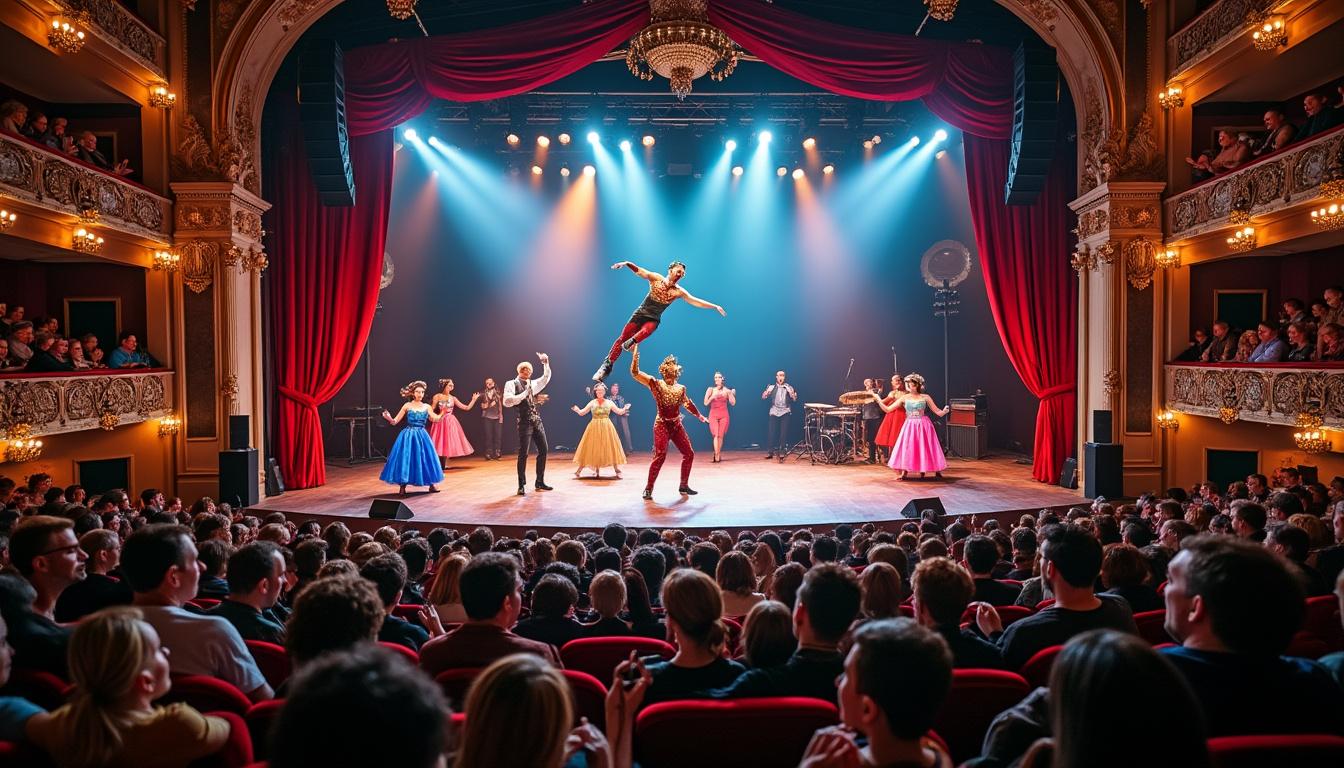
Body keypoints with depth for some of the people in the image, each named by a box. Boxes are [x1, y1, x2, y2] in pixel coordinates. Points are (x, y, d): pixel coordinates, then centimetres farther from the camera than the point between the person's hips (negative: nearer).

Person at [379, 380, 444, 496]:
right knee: (405, 459, -4)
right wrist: (389, 418, -23)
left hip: (422, 436, 2)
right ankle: (402, 487, 4)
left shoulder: (427, 407, 6)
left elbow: (436, 419, -3)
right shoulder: (407, 406, -1)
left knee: (425, 458, 5)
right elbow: (395, 421, -3)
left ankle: (431, 485, 17)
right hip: (408, 436, -2)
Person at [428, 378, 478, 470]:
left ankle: (445, 463, 13)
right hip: (440, 422, -3)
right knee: (440, 443, -4)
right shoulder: (437, 396, -2)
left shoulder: (453, 398, 7)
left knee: (449, 442, 3)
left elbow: (467, 408, 7)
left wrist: (474, 399, 0)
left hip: (450, 422, 3)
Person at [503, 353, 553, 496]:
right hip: (524, 422, -7)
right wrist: (524, 393, -16)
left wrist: (545, 363, 10)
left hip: (537, 421, 7)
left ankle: (540, 483, 18)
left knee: (543, 450, 7)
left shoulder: (532, 384, 16)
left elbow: (546, 377, 23)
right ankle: (522, 485, 3)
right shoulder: (511, 384, -2)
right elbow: (507, 402, -16)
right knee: (523, 454, -6)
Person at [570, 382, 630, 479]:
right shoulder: (592, 403, 3)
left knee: (610, 447, -1)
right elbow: (582, 412, 0)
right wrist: (577, 410, -21)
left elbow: (619, 412, 6)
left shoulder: (609, 403, 5)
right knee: (593, 448, -1)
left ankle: (617, 470, 5)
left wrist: (625, 409, -14)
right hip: (594, 427, 0)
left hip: (607, 427, 0)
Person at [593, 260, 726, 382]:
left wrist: (715, 306, -12)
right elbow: (639, 271, -14)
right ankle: (607, 366, 3)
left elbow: (696, 301, -4)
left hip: (654, 319, 1)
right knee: (622, 338, -3)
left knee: (645, 332, -37)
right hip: (640, 313, 0)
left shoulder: (679, 291, -2)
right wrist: (626, 263, -32)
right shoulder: (656, 278, -4)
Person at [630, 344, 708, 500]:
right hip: (662, 425, -5)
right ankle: (649, 488, -5)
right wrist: (635, 351, -17)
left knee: (689, 454, 5)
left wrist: (699, 416, 34)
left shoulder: (681, 388, 7)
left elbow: (687, 403, 27)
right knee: (660, 456, -16)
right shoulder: (655, 384, -6)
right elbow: (635, 372, -13)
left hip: (677, 425, 6)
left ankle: (684, 485, 20)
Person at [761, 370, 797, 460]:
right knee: (771, 431, -6)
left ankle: (782, 451, 0)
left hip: (785, 412, 0)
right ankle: (770, 451, 0)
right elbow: (763, 397, 3)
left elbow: (795, 399, 4)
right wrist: (767, 392, -18)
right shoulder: (772, 387, 9)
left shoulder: (789, 387, 8)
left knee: (784, 432, -7)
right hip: (774, 411, 0)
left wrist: (791, 394, -17)